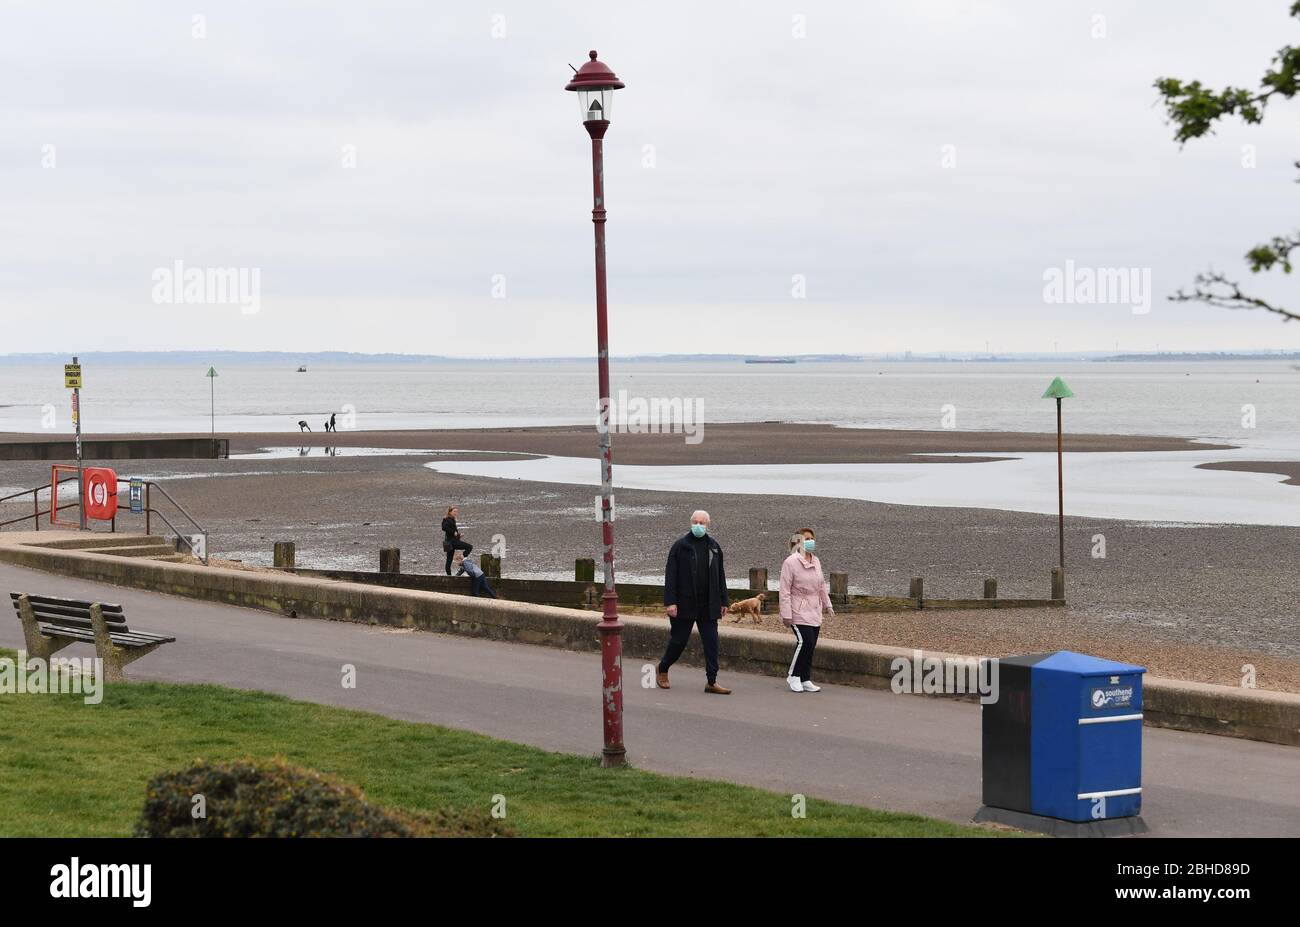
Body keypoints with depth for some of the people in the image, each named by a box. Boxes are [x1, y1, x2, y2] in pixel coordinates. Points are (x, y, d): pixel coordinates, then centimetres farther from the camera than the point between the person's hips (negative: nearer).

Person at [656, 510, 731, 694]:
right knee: (679, 640, 5)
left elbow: (720, 576, 15)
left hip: (708, 606, 4)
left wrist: (724, 601, 11)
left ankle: (712, 681, 1)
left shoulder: (714, 547, 10)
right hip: (685, 604, -4)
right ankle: (662, 671, 27)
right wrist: (670, 602, -15)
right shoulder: (680, 546, -4)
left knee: (711, 642, -1)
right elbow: (670, 575, -8)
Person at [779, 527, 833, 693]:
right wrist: (786, 614, -15)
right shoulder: (790, 563, -10)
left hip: (814, 612, 7)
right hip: (799, 612, -7)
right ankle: (793, 676, -3)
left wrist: (827, 604, 20)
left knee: (811, 646, 6)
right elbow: (785, 590, -11)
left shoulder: (816, 562, 11)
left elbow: (821, 586, 23)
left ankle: (805, 680, 14)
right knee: (805, 642, -18)